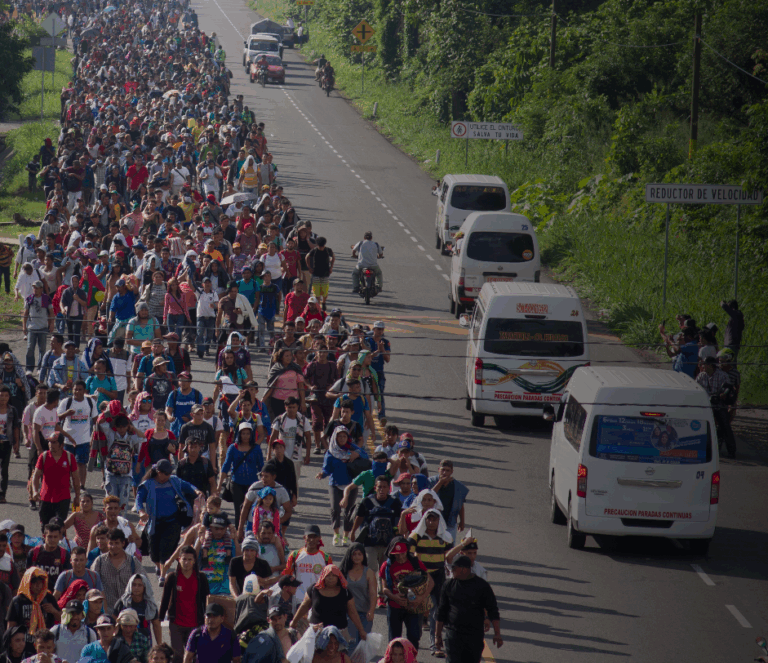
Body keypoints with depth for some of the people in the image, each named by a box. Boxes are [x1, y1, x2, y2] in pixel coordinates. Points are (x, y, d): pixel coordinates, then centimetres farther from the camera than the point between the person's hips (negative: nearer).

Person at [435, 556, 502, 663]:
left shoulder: (481, 585, -1)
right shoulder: (449, 585, 5)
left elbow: (492, 610, -1)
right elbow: (441, 612, 11)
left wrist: (497, 634, -9)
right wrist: (437, 635, 11)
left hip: (475, 636, -1)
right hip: (453, 635, 1)